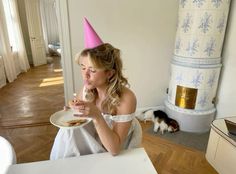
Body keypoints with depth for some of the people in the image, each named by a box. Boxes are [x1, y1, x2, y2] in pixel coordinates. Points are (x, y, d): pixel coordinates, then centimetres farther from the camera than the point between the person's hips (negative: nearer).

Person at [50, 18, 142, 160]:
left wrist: (96, 116, -39)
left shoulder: (126, 99, -28)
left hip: (118, 157, -4)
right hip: (93, 145, 5)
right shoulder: (87, 89, -12)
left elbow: (114, 148, -27)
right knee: (70, 128, -15)